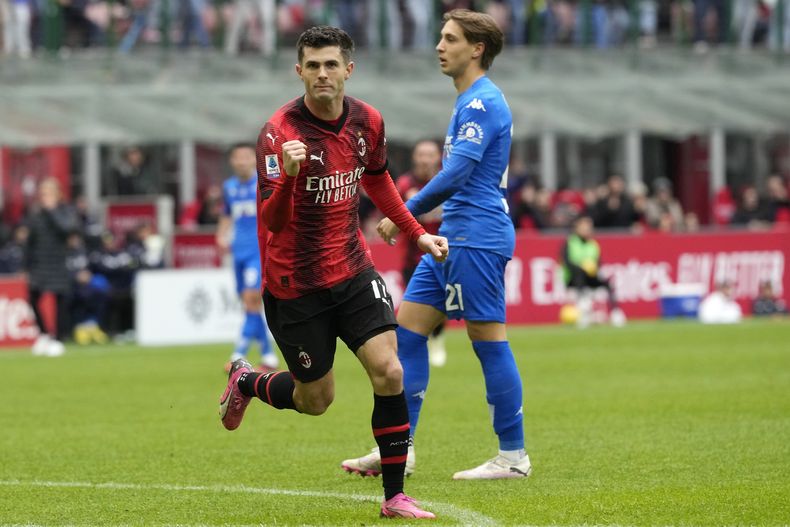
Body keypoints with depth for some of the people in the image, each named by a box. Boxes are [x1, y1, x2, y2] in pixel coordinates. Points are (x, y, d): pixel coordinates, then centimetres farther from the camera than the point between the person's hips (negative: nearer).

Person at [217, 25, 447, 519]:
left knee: (389, 372, -12)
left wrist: (417, 232, 15)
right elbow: (272, 220, -27)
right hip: (295, 283, -4)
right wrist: (288, 175, -46)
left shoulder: (368, 122, -3)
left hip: (353, 270, 4)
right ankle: (246, 381, 40)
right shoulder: (279, 132, -21)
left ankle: (395, 496, -2)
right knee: (315, 400, 7)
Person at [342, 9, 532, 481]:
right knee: (409, 330, 7)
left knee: (490, 343, -5)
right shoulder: (474, 101, 18)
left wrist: (406, 214, -16)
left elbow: (456, 174, -22)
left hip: (476, 238, -10)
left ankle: (513, 456, 1)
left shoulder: (482, 103, -14)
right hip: (455, 238, 10)